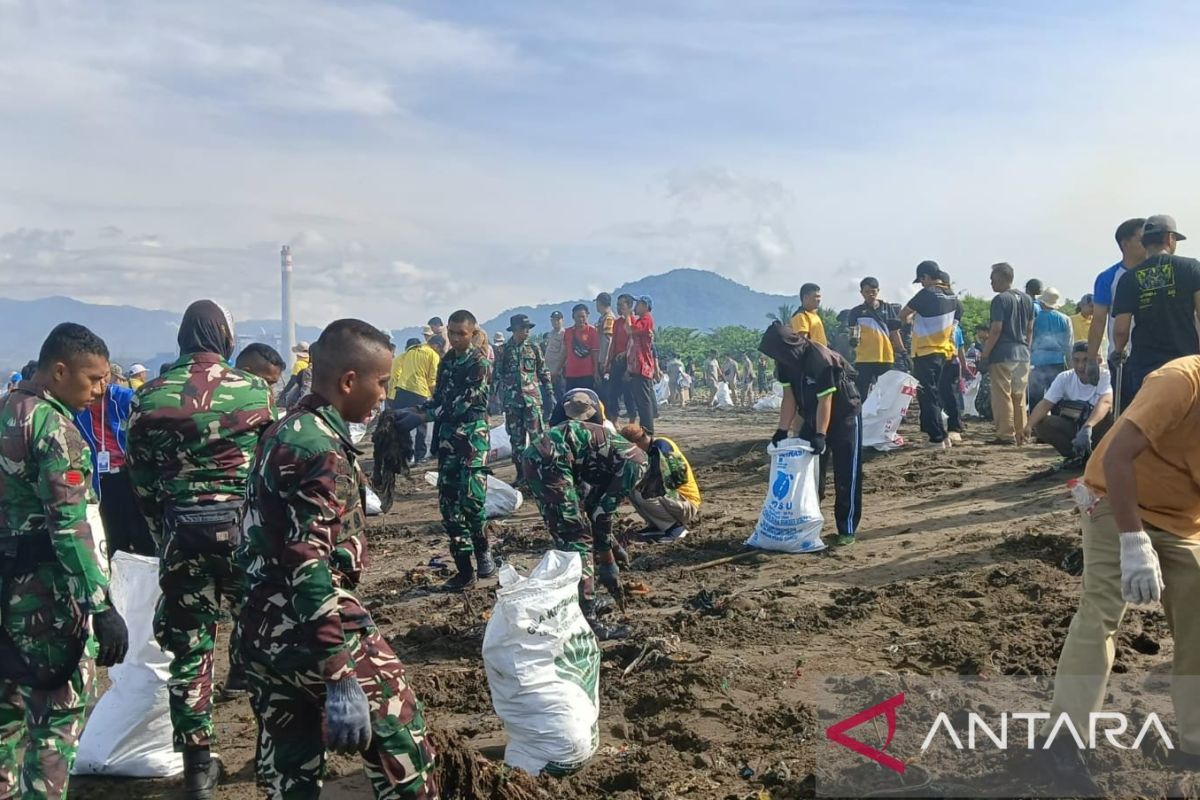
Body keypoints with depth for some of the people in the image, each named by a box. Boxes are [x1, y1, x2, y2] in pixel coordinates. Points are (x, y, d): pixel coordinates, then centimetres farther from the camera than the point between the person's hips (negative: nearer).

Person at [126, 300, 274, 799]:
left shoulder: (151, 397, 2)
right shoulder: (254, 391, -3)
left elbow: (141, 480, 5)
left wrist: (164, 533, 16)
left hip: (181, 531, 2)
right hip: (244, 525, -1)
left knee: (189, 648, 8)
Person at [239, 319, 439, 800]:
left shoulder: (283, 433, 11)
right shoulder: (321, 449, -18)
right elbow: (308, 567, -25)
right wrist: (340, 678, -27)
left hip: (263, 630, 9)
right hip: (309, 628, -9)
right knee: (398, 738, 4)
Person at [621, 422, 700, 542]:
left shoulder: (660, 445, -18)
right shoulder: (651, 449, 8)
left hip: (687, 504, -9)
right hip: (673, 495, 9)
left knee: (643, 494, -27)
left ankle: (676, 527, -10)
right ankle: (657, 526, 8)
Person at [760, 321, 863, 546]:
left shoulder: (820, 360, -31)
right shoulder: (786, 362, -10)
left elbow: (825, 401, -29)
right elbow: (789, 398, -4)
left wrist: (821, 435, -30)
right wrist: (783, 430, -9)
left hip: (844, 416, -7)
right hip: (813, 417, 7)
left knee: (846, 476, -7)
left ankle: (847, 529, -2)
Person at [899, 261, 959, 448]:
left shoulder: (926, 294, -16)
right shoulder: (951, 296, 6)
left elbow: (902, 314, -9)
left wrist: (908, 317, 15)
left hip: (925, 353, -8)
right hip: (943, 351, 8)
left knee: (927, 395, -4)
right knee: (934, 394, 18)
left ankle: (938, 438, -6)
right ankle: (939, 434, 23)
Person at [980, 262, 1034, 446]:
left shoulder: (1000, 299, -10)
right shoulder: (1027, 299, 13)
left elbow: (996, 329, -15)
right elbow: (1030, 329, 15)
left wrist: (985, 354, -10)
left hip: (1003, 355, -8)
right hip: (1022, 355, 8)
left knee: (1002, 396, -3)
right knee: (1019, 396, 12)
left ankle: (1006, 434, -3)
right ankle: (1021, 435, 16)